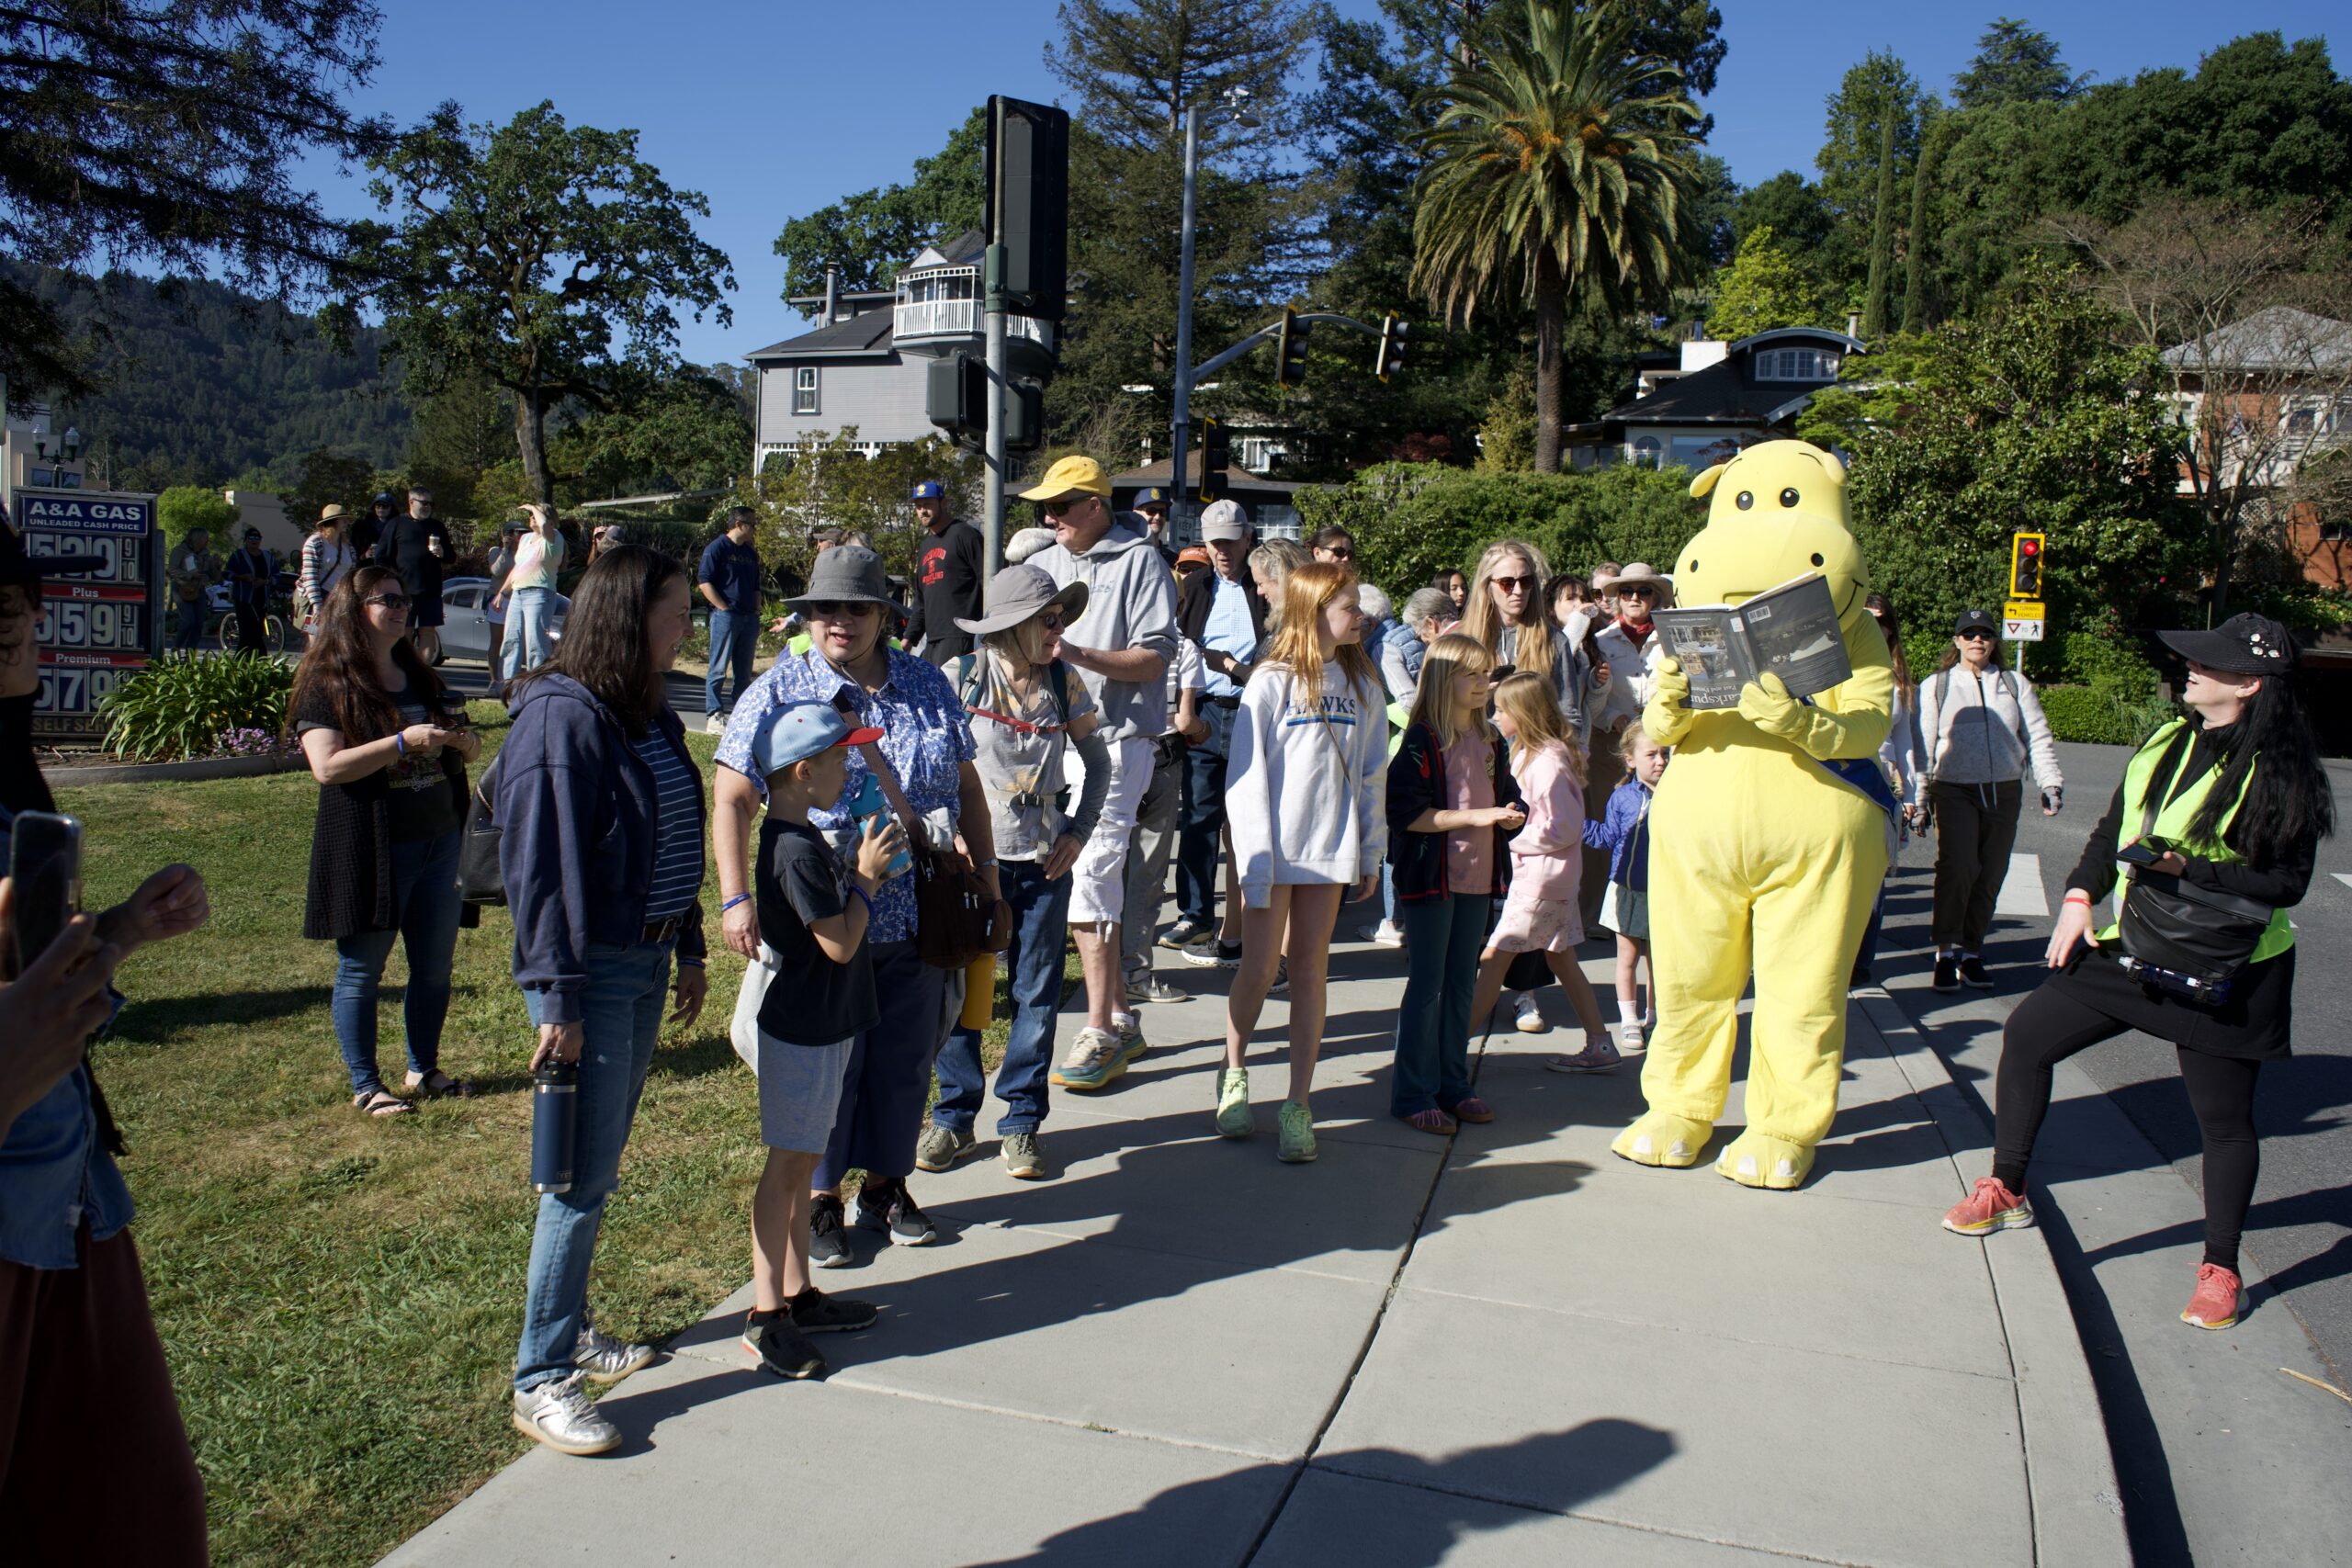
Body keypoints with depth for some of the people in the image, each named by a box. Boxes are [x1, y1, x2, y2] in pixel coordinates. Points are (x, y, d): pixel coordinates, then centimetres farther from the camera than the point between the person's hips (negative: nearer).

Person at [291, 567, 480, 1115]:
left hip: (437, 841, 6)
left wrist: (461, 739, -4)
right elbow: (328, 766, -17)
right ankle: (365, 1085, 15)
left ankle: (424, 1069, 26)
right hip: (368, 848, -6)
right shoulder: (327, 684, -6)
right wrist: (403, 743, -22)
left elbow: (468, 750, 19)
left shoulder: (421, 678, 14)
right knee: (361, 968, 4)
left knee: (435, 964, 10)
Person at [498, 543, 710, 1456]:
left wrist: (688, 951, 17)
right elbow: (538, 866, -18)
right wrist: (557, 997, -19)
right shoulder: (560, 720, -16)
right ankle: (540, 1381, 10)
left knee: (600, 1166, 18)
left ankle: (569, 1327, 33)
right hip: (591, 971, -8)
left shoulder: (650, 714, 9)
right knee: (584, 1177, -2)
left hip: (646, 964, 8)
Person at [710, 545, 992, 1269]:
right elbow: (731, 801, -6)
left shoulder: (928, 685, 7)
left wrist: (985, 868, 11)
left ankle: (887, 1183, 32)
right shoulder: (778, 692, -4)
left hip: (918, 917, 4)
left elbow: (966, 784, 15)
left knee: (905, 1058, 13)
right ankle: (820, 1197, 24)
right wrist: (736, 898, -13)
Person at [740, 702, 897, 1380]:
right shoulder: (797, 850, -23)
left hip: (818, 1023, 10)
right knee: (788, 1164, -2)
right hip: (804, 1027, -10)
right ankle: (766, 1315, 8)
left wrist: (865, 868, 5)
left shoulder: (797, 838, 9)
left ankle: (797, 1295, 28)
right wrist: (868, 875, -12)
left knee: (800, 1162, 16)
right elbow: (840, 943, -22)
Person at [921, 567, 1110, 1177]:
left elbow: (1097, 762, 13)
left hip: (1042, 859, 2)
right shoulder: (965, 676, -7)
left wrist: (1079, 830, 2)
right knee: (961, 989, 3)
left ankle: (1021, 1122, 19)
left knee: (1037, 994, 6)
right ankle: (954, 1118, 19)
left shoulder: (1064, 682, 0)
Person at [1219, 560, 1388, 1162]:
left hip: (1330, 847, 3)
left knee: (1309, 970, 6)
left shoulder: (1362, 683, 8)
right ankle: (1234, 1075, 27)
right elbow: (1246, 774, -8)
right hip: (1274, 847, -3)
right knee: (1258, 968, 3)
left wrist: (1371, 853, 8)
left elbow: (1373, 772, 11)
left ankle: (1299, 1105, 10)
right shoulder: (1272, 681, -6)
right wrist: (1255, 861, -14)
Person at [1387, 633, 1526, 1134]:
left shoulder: (1490, 741, 11)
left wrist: (1511, 815, -3)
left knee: (1462, 984, 13)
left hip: (1477, 879, 7)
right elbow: (1406, 814, -18)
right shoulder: (1422, 741, -10)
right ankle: (1412, 1094, 6)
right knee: (1427, 984, -2)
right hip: (1431, 878, -7)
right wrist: (1475, 816, -19)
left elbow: (1507, 794, 21)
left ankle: (1452, 1084, 23)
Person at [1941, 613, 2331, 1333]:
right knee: (2026, 1036, 2)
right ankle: (2007, 1191, 16)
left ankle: (2220, 1267, 22)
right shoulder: (2166, 743, 7)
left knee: (2224, 1118, 4)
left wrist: (2189, 868, -26)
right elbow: (2113, 829, 13)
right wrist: (2079, 896, 0)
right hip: (2130, 949, 7)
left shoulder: (2279, 773, -12)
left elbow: (2287, 882, -14)